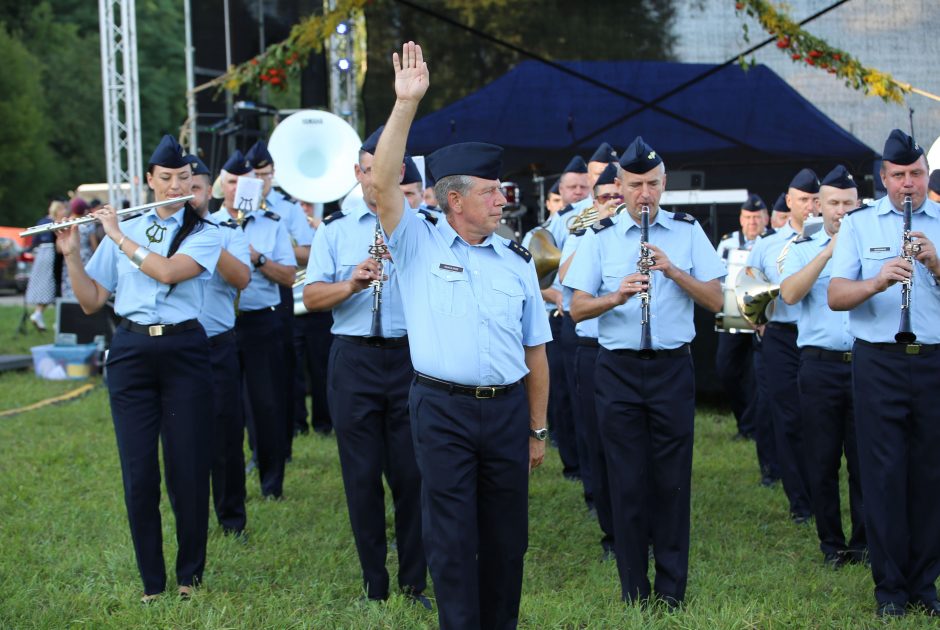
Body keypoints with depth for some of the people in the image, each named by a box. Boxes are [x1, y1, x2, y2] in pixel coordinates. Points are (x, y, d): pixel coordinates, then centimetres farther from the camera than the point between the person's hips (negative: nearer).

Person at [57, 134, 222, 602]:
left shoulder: (203, 234, 3)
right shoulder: (122, 232, 11)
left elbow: (167, 271, -17)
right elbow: (91, 301, 11)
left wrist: (118, 237, -9)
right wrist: (71, 254, -3)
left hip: (183, 351, -2)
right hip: (131, 351, 2)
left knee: (188, 468, -1)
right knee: (139, 471, 0)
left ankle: (190, 575, 14)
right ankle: (152, 582, 10)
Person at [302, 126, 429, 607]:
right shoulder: (336, 229, 10)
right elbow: (311, 297, 2)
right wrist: (350, 284, -17)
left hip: (411, 356, -1)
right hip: (354, 360, 1)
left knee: (412, 475, 2)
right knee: (362, 476, 4)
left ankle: (415, 584, 13)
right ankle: (374, 586, 14)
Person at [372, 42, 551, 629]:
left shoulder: (516, 260, 7)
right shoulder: (419, 244, 0)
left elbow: (535, 351, 10)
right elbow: (383, 182, -16)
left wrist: (538, 429, 8)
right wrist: (406, 105, -22)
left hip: (507, 407, 3)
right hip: (442, 409, -3)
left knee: (506, 532, 10)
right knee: (452, 537, 2)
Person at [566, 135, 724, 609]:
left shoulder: (687, 231, 5)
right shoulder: (599, 237, 4)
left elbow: (715, 301, 0)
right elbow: (576, 309, -2)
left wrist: (673, 270, -16)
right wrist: (617, 296, -21)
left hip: (672, 368, 0)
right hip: (618, 370, 0)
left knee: (672, 478, 2)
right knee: (627, 480, 3)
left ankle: (672, 587, 13)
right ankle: (633, 589, 12)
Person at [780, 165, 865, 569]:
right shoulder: (804, 249, 8)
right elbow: (789, 294, -9)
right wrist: (829, 251, -14)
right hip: (821, 365, 0)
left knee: (864, 459, 3)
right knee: (822, 460, 4)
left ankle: (864, 542, 14)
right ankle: (832, 544, 15)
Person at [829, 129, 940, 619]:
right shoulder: (858, 224, 6)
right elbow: (836, 297, -3)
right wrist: (876, 283, -22)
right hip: (879, 362, -1)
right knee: (884, 474, 0)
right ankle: (890, 587, 10)